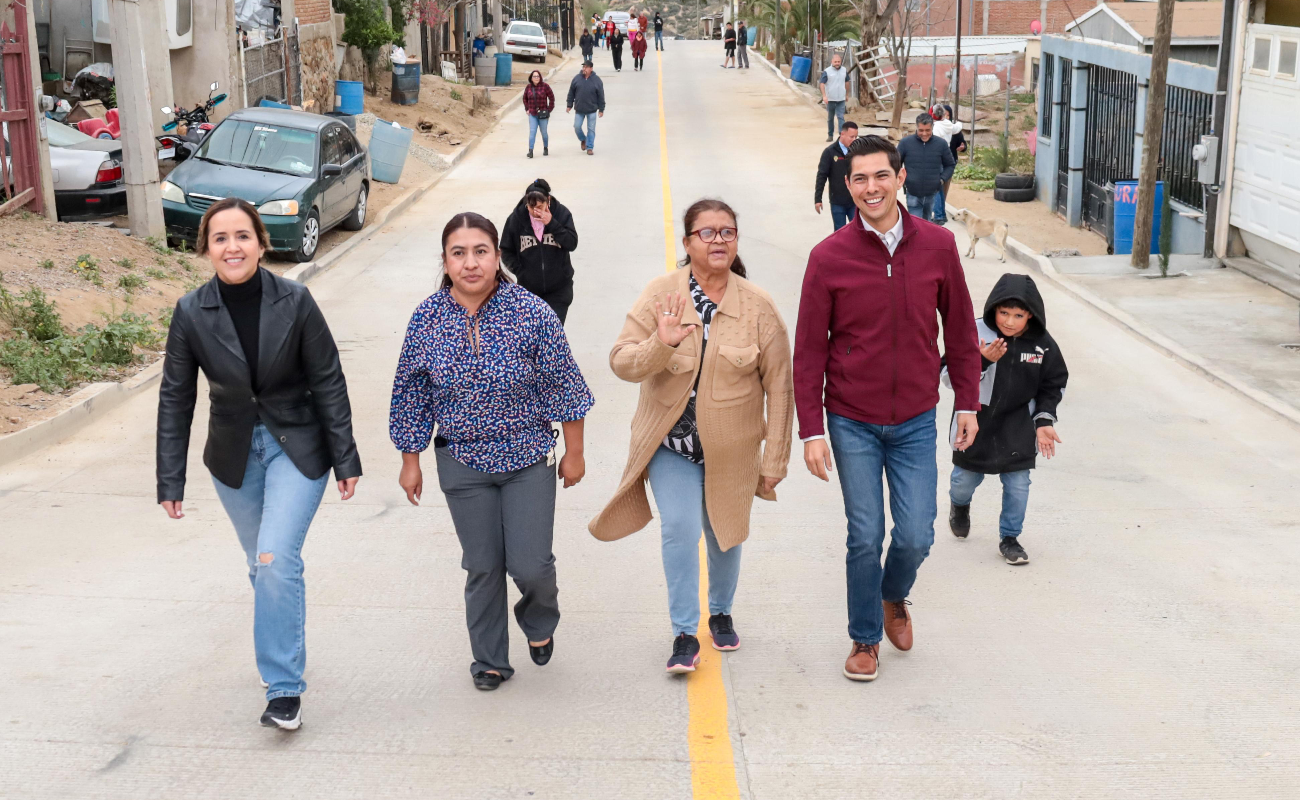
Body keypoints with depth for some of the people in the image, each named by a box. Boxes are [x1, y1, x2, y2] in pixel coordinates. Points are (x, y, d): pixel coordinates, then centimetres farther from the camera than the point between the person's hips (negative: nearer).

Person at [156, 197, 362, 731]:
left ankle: (283, 688, -6)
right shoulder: (192, 313, -9)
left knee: (277, 560, -16)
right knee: (265, 566, 14)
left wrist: (345, 460, -6)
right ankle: (286, 657, 37)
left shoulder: (295, 302, -14)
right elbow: (175, 398, -2)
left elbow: (328, 383, -7)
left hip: (297, 447, -3)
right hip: (234, 455, 3)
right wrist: (170, 480, -2)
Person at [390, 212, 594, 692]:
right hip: (463, 464, 2)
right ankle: (490, 661, 28)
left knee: (531, 565, -2)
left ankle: (540, 621, 33)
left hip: (529, 459, -1)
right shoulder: (426, 319, -6)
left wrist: (574, 452, -1)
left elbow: (562, 384, -5)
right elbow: (411, 396, 4)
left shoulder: (531, 312, -12)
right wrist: (411, 463, 7)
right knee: (482, 567, 8)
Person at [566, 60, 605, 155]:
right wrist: (569, 105, 5)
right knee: (577, 126, 2)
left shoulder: (597, 80, -6)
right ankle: (583, 139, 30)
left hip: (592, 110, -2)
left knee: (591, 129, 2)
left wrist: (601, 109, -3)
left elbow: (601, 96, -2)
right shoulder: (577, 78, -2)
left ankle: (589, 147, 12)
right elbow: (571, 93, 6)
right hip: (579, 109, 2)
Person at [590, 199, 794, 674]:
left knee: (724, 535, 15)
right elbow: (621, 362, -11)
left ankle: (721, 612, 42)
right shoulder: (659, 295, -6)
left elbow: (779, 387, -3)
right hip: (671, 443, -1)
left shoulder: (758, 306, -7)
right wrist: (661, 344, -31)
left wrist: (775, 460, -3)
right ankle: (684, 634, 2)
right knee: (678, 529, -13)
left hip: (731, 450, 1)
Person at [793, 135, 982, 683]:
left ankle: (894, 596, 36)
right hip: (852, 422, -1)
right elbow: (809, 350, -5)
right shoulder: (829, 257, -9)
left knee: (915, 536, 2)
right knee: (865, 537, 2)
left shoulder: (937, 246, -4)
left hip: (915, 421, 2)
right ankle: (865, 638, 24)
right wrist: (812, 431, -8)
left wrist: (968, 403, 7)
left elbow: (960, 329, 7)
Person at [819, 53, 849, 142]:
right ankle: (830, 135, 22)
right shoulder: (827, 71, -8)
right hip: (830, 99, -1)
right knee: (830, 118, 11)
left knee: (841, 117, -8)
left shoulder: (844, 71, 4)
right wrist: (824, 96, -23)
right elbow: (822, 84, -12)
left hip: (841, 99, 1)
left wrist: (847, 95, 22)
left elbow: (846, 82, 17)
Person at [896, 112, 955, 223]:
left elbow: (950, 165, 11)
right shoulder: (905, 143, -6)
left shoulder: (941, 144, -2)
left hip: (933, 195, 2)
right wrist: (902, 180, -6)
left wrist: (942, 179, -3)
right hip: (913, 195, -2)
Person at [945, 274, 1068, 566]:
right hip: (975, 421, -1)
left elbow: (1053, 386, 6)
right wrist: (981, 361, -34)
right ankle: (960, 504, 48)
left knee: (1018, 484, 0)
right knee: (965, 480, 12)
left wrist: (1043, 421, -3)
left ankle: (1009, 538, 21)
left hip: (1017, 429, 1)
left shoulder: (1042, 344, -8)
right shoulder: (975, 333, -18)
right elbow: (949, 375, -19)